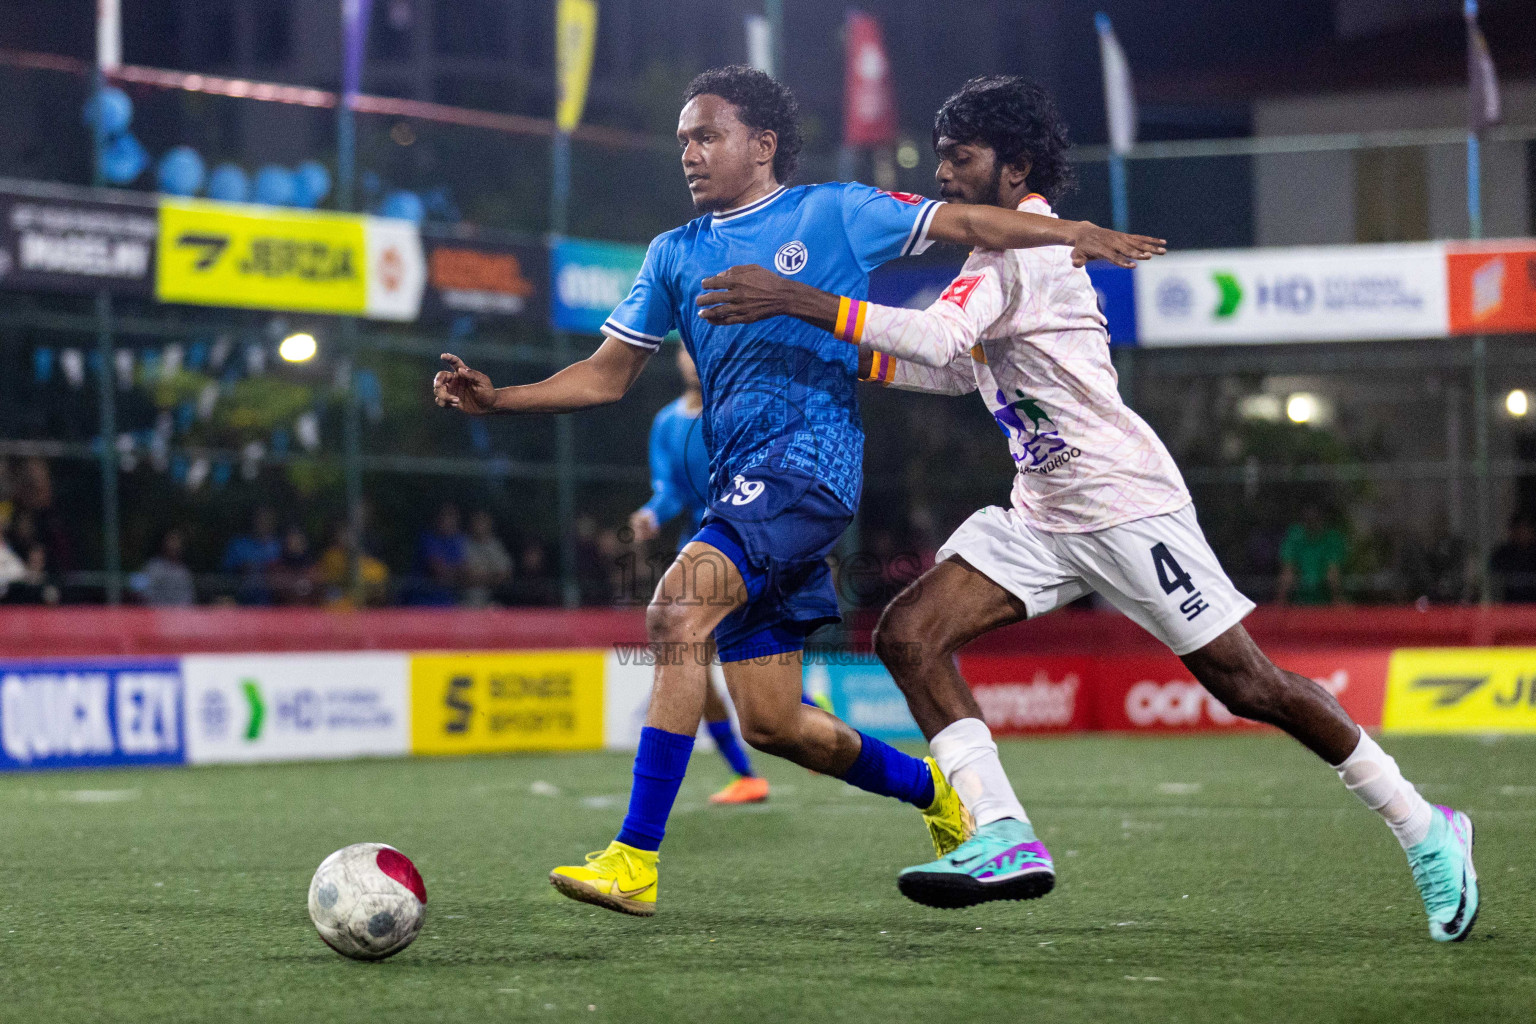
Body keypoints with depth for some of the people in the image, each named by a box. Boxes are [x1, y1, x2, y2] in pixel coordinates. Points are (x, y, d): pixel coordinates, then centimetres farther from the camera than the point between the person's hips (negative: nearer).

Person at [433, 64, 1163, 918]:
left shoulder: (835, 213, 6)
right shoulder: (674, 255, 19)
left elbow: (968, 224, 7)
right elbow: (607, 376, 19)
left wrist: (1078, 234, -6)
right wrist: (497, 398, 6)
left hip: (812, 461, -7)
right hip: (740, 484, 7)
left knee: (679, 607, -28)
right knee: (772, 724, 6)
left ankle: (636, 859, -30)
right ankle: (933, 790, 33)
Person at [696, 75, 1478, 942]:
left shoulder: (1025, 246, -16)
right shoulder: (1003, 248, 14)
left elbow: (941, 337, -31)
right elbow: (960, 370, 27)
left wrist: (798, 301, -34)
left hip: (1125, 501, -9)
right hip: (1043, 515, 9)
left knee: (1248, 685, -6)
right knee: (909, 636, -9)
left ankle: (1423, 827, 10)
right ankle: (1007, 838, -15)